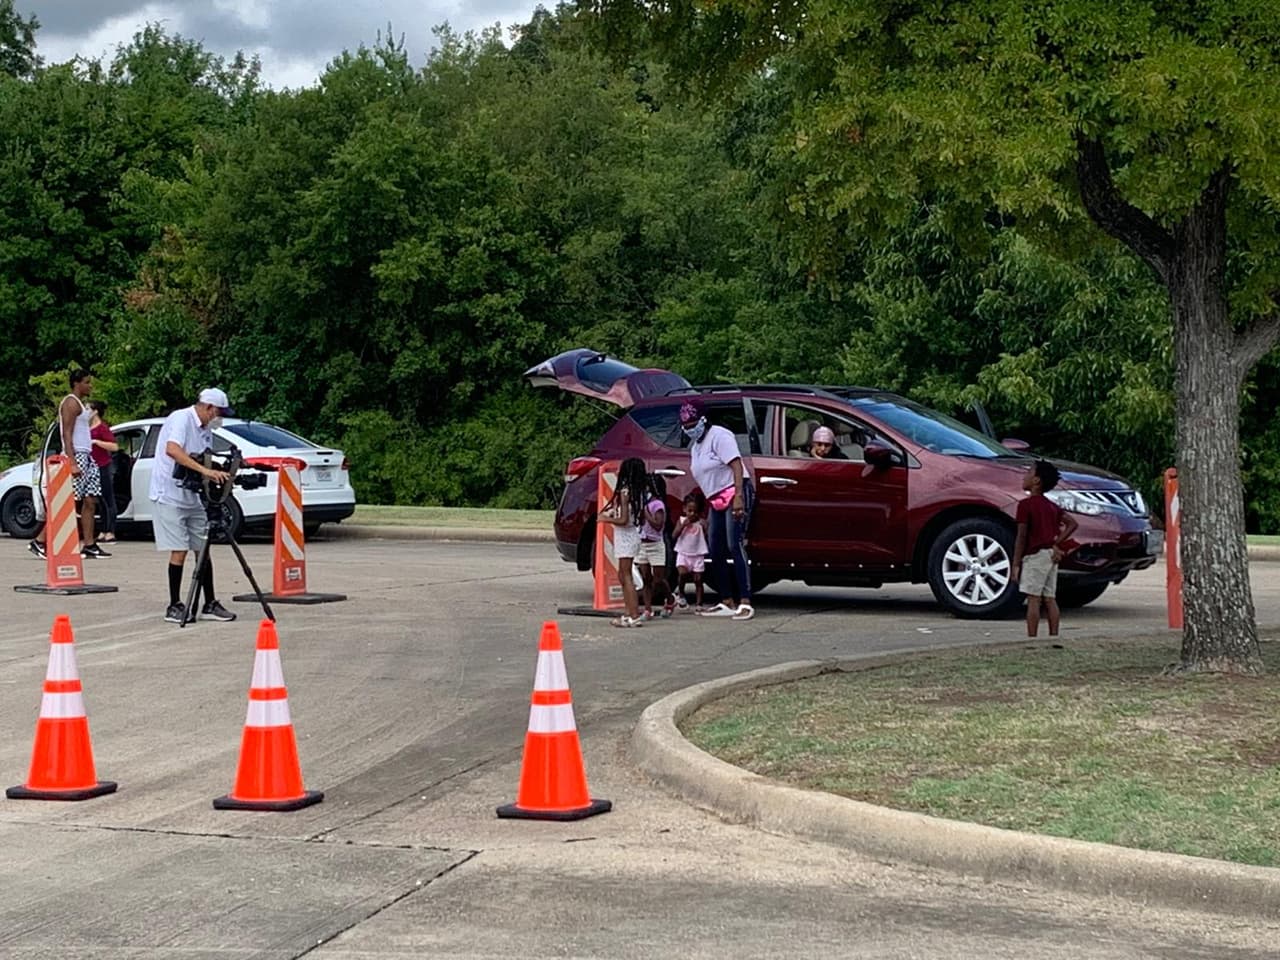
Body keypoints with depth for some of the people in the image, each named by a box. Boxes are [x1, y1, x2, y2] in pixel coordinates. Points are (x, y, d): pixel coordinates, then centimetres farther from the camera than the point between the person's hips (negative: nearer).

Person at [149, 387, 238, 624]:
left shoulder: (206, 429, 12)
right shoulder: (181, 419, -16)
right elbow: (172, 450, -33)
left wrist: (217, 475, -5)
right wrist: (204, 470, -40)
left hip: (192, 496, 9)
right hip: (169, 495, -9)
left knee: (203, 549, 8)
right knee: (179, 550, -8)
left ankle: (210, 605, 13)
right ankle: (174, 607, -1)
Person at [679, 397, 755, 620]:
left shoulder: (718, 436, -9)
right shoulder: (694, 446, 17)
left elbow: (736, 465, -19)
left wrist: (738, 496, -30)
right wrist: (708, 514, 16)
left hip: (734, 495, -10)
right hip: (716, 501, 10)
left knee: (735, 545, -18)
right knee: (716, 550, 6)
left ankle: (745, 603, -23)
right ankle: (727, 603, 11)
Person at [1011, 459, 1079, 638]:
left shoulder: (1026, 504, -10)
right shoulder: (1051, 506, 13)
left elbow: (1021, 537, -12)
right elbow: (1073, 523, 9)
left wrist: (1016, 563, -9)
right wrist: (1057, 543, 6)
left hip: (1036, 555, -8)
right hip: (1051, 555, 8)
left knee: (1033, 598, -8)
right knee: (1049, 598, 9)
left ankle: (1031, 639, -11)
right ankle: (1054, 637, 8)